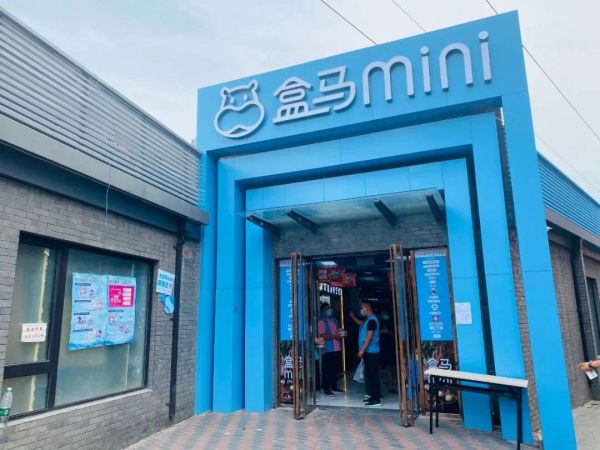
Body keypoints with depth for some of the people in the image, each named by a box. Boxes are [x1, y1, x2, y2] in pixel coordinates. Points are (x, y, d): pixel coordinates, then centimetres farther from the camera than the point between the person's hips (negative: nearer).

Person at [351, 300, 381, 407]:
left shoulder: (372, 320, -18)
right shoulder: (368, 319, 13)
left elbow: (369, 337, -22)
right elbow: (361, 324, 38)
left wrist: (362, 350, -21)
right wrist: (353, 317, 33)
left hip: (371, 352, -10)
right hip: (368, 352, 10)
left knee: (373, 374, -7)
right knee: (369, 374, 16)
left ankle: (376, 399, -3)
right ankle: (371, 395, 25)